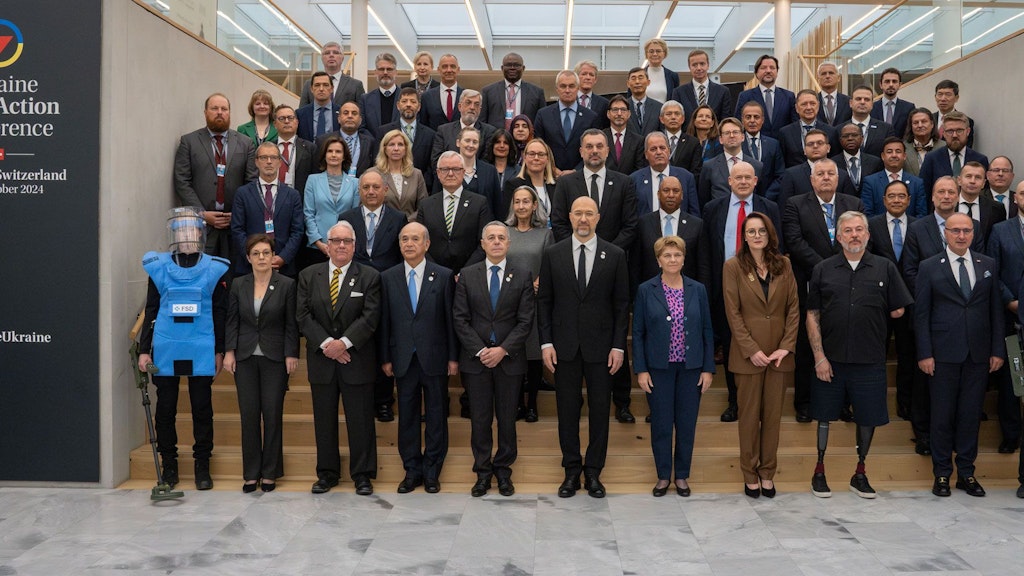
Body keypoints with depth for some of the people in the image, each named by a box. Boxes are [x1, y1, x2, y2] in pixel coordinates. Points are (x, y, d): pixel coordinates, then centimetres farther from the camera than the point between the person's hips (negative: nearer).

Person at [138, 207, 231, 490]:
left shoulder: (215, 269, 2)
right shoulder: (158, 267, 4)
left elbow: (220, 313, 6)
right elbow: (151, 311, 8)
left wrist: (220, 350, 5)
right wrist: (144, 350, 4)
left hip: (201, 352, -1)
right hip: (165, 351, 1)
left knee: (202, 409, 5)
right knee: (165, 409, 8)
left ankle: (202, 467, 15)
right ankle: (168, 465, 20)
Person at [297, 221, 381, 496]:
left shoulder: (369, 277, 0)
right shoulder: (308, 276, 7)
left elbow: (370, 317, -8)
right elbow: (303, 315, 0)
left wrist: (344, 343, -18)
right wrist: (326, 344, -12)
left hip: (357, 360, -2)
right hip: (321, 359, 2)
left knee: (361, 419, 3)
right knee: (324, 419, 9)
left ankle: (362, 475, 13)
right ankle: (327, 473, 21)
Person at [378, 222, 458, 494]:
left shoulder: (444, 276, -1)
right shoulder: (388, 277, 4)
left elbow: (450, 319, -1)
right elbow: (384, 321, 5)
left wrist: (453, 357, -3)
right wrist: (385, 357, 2)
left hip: (435, 358, -1)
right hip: (404, 359, 2)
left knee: (436, 416, 6)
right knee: (407, 416, 8)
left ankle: (432, 471, 18)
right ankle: (412, 470, 20)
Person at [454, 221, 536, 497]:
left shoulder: (523, 276, 2)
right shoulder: (467, 275, 4)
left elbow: (526, 321, -3)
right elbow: (460, 319, 0)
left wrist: (503, 349, -13)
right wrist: (480, 350, -10)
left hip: (509, 359, 0)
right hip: (475, 359, 0)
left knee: (507, 418, 7)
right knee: (480, 419, 6)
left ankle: (503, 470, 21)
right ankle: (483, 471, 18)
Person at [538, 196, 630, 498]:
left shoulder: (615, 255, 1)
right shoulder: (553, 254, 3)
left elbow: (622, 303, 2)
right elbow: (544, 301, 4)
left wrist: (618, 345, -4)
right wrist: (546, 342, -3)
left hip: (600, 345, 0)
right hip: (565, 346, 1)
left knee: (600, 409, 5)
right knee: (567, 408, 7)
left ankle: (594, 471, 17)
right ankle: (572, 470, 18)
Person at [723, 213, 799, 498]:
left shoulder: (783, 264, 5)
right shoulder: (733, 266, -3)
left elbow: (794, 308, 4)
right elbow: (733, 312, -7)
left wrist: (786, 347, -6)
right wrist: (752, 350, -13)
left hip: (780, 353, 3)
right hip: (748, 353, -2)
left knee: (773, 415, 9)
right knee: (749, 416, 6)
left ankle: (768, 473, 19)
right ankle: (750, 474, 17)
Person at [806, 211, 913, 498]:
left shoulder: (885, 268, 3)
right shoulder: (823, 270, 3)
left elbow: (898, 312, 7)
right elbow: (812, 316, 0)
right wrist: (819, 356, -6)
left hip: (870, 362, 0)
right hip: (829, 359, 0)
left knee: (868, 419, 8)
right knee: (824, 415, 9)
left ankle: (860, 474, 25)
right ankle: (819, 471, 24)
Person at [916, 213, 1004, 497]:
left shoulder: (989, 265, 9)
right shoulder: (930, 267, 1)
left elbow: (996, 310, 8)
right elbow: (921, 313, -1)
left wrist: (998, 350, 3)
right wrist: (924, 353, -7)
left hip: (979, 354, 2)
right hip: (944, 353, -2)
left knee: (971, 414, 7)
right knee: (943, 414, 4)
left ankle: (966, 472, 19)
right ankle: (942, 473, 15)